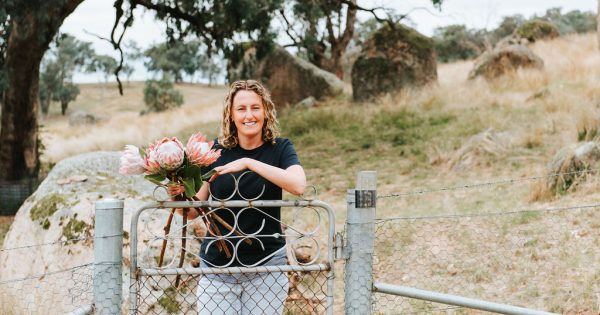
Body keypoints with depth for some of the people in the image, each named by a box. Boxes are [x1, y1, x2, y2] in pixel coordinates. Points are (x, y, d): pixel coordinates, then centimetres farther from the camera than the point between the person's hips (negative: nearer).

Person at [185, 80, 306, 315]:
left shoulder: (280, 148, -2)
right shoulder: (216, 151, 1)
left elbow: (298, 185, -22)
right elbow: (194, 210, 5)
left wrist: (248, 163, -24)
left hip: (266, 266, -1)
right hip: (218, 268, 1)